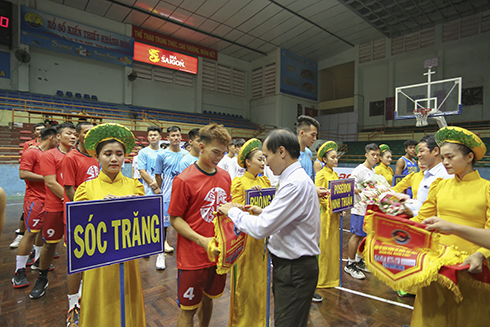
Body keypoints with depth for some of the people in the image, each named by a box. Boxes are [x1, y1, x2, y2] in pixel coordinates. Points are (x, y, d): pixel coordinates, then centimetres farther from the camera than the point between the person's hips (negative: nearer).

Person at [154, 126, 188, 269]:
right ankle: (161, 253, 16)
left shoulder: (186, 154, 4)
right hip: (167, 194, -2)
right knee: (163, 221, 2)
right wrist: (162, 192, 7)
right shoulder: (162, 155, -3)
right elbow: (158, 176, 4)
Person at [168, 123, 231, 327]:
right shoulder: (184, 180, -16)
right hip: (193, 257, -5)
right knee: (188, 308, 12)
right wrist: (202, 240, -22)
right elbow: (175, 219, -12)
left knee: (208, 298, 24)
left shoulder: (225, 177, 1)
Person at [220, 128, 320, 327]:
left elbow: (260, 229, -28)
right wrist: (264, 213, 3)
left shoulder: (295, 184, -27)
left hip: (295, 271, -9)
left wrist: (232, 212, -13)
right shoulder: (297, 178, 7)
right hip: (288, 265, 9)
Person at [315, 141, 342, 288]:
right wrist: (331, 207, -19)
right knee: (324, 246, 1)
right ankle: (322, 278, 16)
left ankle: (332, 276, 31)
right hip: (325, 214, -8)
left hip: (335, 214, 8)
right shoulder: (321, 174, -12)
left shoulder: (335, 174, 13)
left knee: (334, 244, 16)